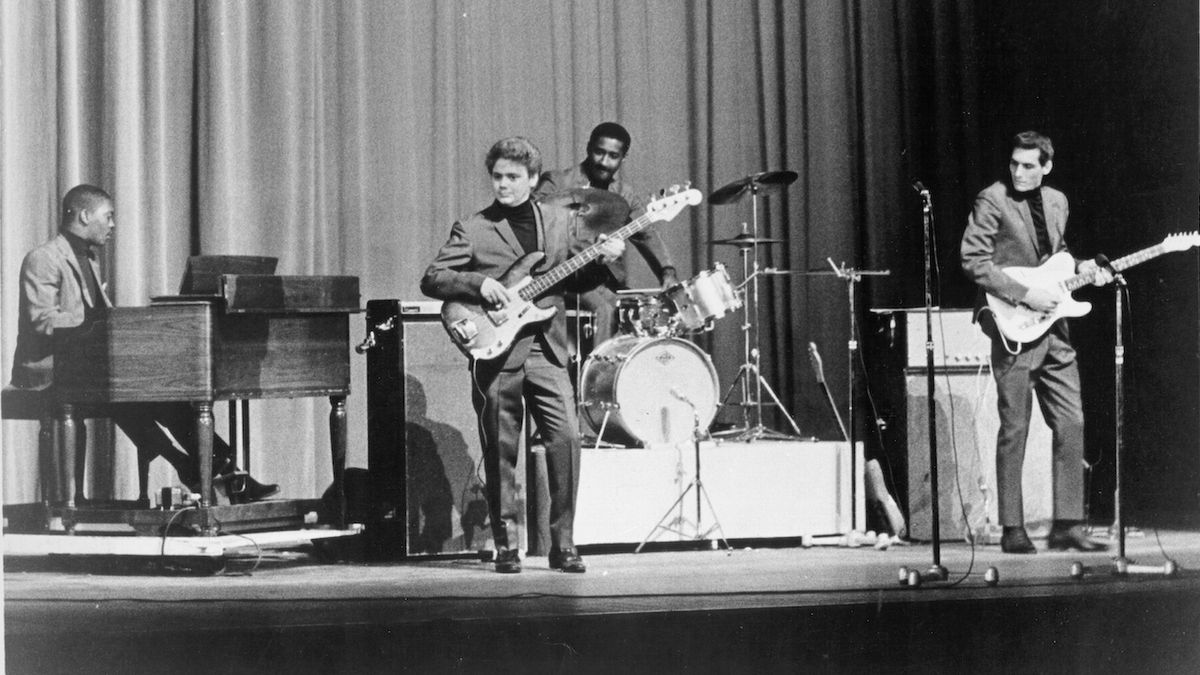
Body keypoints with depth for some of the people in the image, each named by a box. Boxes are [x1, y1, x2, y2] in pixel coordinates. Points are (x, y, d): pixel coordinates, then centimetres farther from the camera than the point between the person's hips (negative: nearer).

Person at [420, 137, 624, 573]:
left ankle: (563, 544, -1)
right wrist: (479, 284, -16)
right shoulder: (472, 229, 2)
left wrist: (602, 261, 0)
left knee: (567, 440, -9)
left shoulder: (559, 220, 13)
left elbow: (575, 280, 20)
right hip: (496, 353, -2)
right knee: (500, 453, 2)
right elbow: (431, 279, -2)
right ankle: (506, 547, 12)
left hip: (546, 350, 2)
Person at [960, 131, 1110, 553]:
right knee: (1015, 430, -3)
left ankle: (1066, 524, 8)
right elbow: (973, 260, -14)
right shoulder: (993, 201, -8)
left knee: (1071, 423, 3)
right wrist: (1025, 295, -18)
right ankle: (1012, 530, 4)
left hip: (1052, 327, 6)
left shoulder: (1056, 202, 13)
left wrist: (1079, 268, 6)